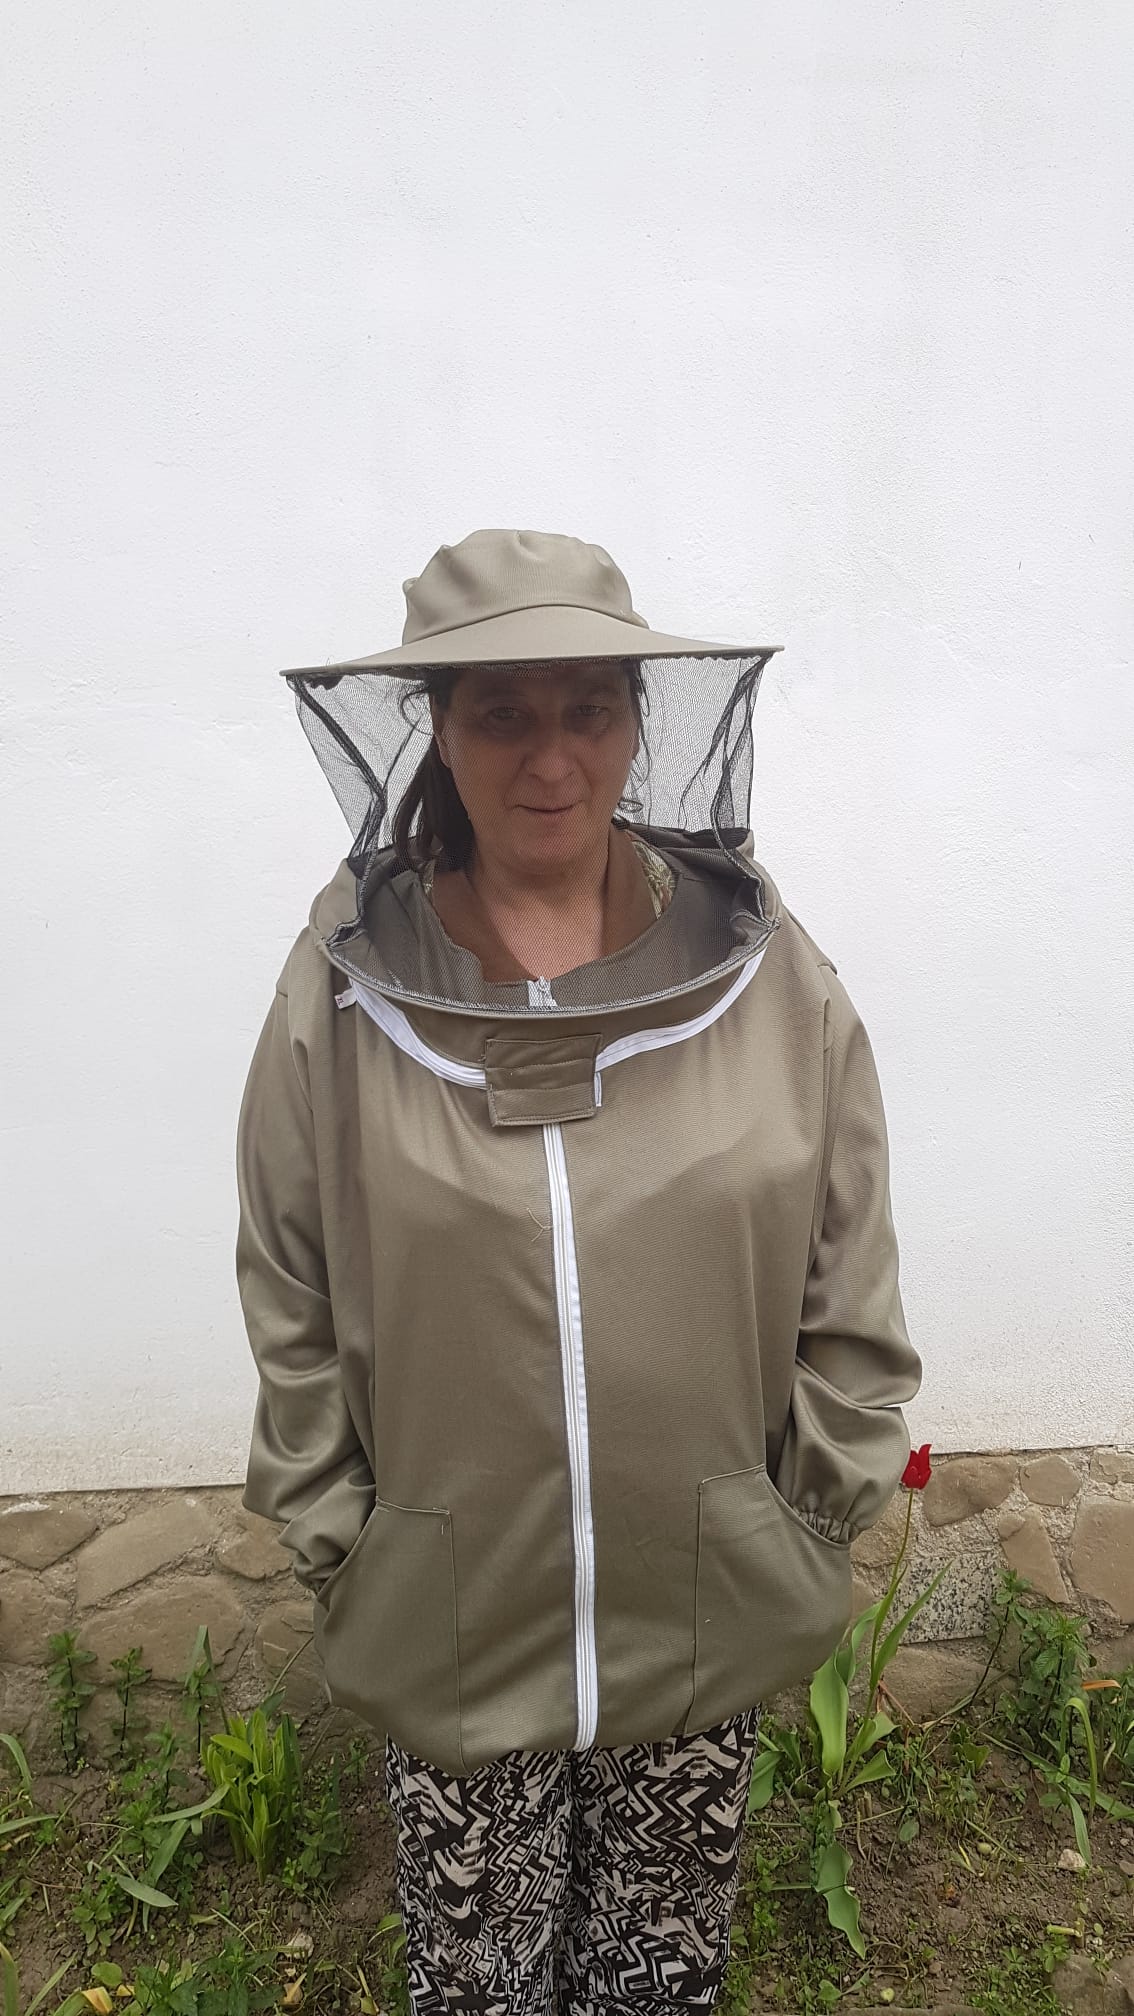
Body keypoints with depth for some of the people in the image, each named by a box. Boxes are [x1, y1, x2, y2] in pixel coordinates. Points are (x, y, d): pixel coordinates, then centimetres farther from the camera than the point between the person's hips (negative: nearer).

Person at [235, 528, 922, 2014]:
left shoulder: (768, 969, -10)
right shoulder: (346, 986, -11)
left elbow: (851, 1295, -2)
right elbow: (290, 1311, -3)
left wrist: (809, 1533, 2)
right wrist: (344, 1563, 0)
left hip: (711, 1616, 1)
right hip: (449, 1622, 0)